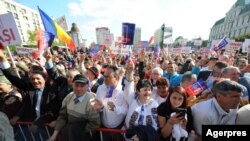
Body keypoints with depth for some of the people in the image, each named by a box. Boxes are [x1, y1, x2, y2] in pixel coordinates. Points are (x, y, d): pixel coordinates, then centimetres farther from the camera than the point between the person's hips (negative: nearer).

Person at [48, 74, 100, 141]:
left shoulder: (90, 101, -22)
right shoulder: (68, 97, -5)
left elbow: (95, 123, -17)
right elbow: (62, 116, 0)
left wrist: (80, 133, -17)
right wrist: (54, 135, -7)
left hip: (85, 131, -5)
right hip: (69, 129, 5)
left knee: (70, 129, -29)